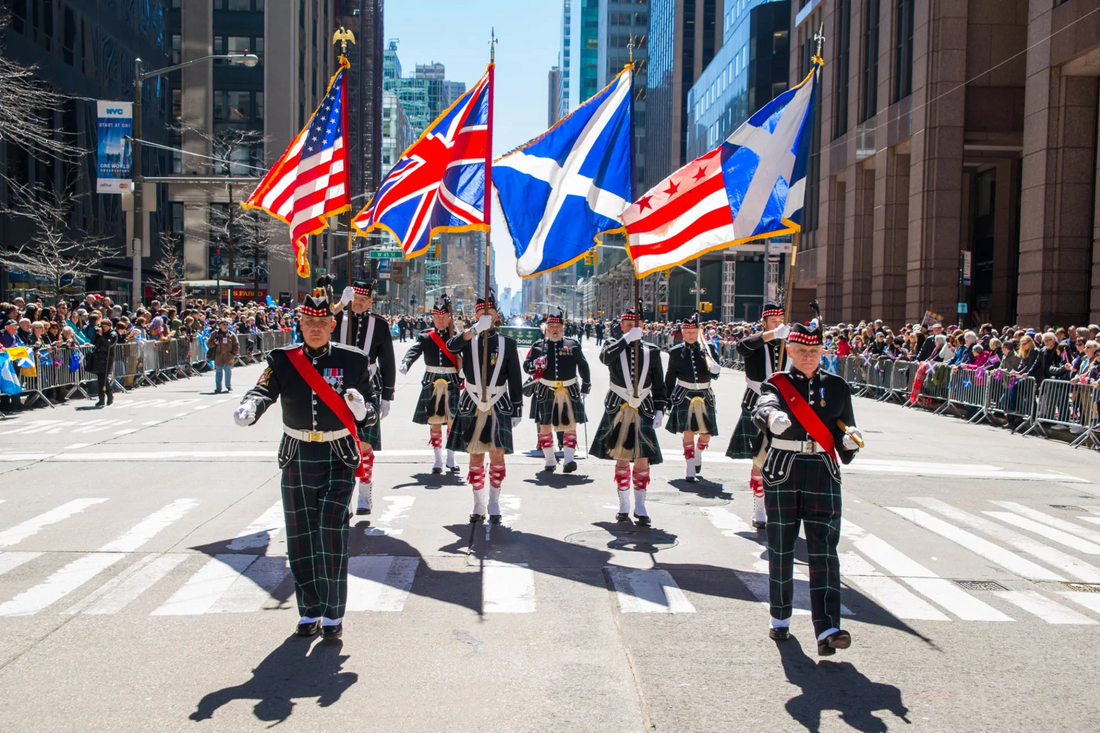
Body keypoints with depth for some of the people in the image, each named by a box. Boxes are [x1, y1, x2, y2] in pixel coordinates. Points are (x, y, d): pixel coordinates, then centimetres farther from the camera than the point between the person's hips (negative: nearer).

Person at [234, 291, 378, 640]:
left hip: (339, 459, -2)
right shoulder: (284, 360, 0)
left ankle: (333, 615, 3)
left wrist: (362, 410, -20)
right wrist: (248, 409, -40)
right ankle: (309, 612, 24)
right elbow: (264, 390, -18)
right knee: (300, 537, 8)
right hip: (297, 458, 3)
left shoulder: (352, 360, -3)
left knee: (331, 533, -11)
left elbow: (370, 410, 4)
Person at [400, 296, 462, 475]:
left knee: (452, 421, -4)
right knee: (435, 423, 6)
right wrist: (405, 364, -33)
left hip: (452, 383, -1)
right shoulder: (425, 336, 5)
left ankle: (451, 458, 13)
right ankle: (438, 461, 16)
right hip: (432, 384, 1)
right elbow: (414, 351, -13)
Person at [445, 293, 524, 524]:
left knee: (497, 454, -5)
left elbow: (515, 379, 5)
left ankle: (494, 503, 10)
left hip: (499, 406, 0)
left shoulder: (507, 343, 4)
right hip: (472, 405, 1)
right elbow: (451, 346, -21)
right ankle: (478, 504, 18)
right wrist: (475, 329, -35)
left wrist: (517, 409, 2)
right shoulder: (468, 339, 4)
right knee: (475, 455, 6)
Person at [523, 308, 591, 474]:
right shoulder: (538, 346, 6)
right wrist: (536, 364, -17)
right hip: (545, 391, 0)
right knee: (545, 426, 3)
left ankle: (568, 459, -3)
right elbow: (526, 366, 5)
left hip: (569, 391, 0)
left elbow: (583, 366, 14)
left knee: (570, 426, -5)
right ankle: (550, 461, 15)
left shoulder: (573, 344, 5)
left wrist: (586, 385, 16)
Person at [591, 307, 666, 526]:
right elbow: (605, 357, -24)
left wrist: (660, 410, 0)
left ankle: (640, 506, 11)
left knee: (642, 459, -1)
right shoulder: (614, 345, 2)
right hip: (618, 409, -1)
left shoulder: (652, 351, 5)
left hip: (643, 411, 1)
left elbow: (659, 385, 8)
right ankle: (624, 506, 17)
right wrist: (627, 339, -30)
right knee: (622, 459, 7)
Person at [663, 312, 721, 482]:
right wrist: (668, 401, 6)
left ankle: (698, 454, 38)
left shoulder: (707, 349, 3)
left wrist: (713, 367, -22)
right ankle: (691, 470, 1)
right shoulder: (676, 352, 1)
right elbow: (670, 378, 7)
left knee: (707, 433, 5)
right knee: (688, 432, -7)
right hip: (684, 396, -2)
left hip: (705, 396, 2)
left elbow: (715, 375, 1)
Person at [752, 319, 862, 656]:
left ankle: (827, 631, -8)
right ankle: (780, 619, 24)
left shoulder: (836, 386, 9)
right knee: (781, 548, 7)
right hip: (782, 474, -1)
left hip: (823, 475, 1)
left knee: (823, 550, -7)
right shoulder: (776, 383, 2)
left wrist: (851, 440, -12)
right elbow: (763, 407, -22)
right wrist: (771, 416, -46)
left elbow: (844, 434, 12)